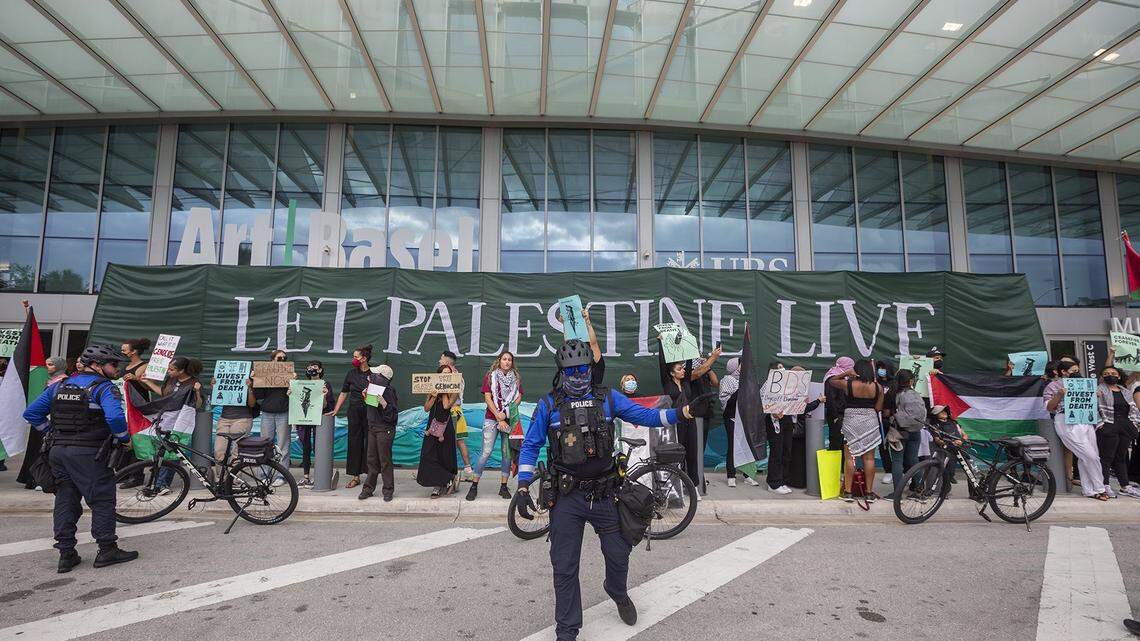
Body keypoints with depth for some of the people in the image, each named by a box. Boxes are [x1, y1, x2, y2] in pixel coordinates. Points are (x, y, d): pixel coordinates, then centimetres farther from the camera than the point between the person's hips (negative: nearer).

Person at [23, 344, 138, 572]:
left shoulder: (58, 386, 14)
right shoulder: (104, 387, -10)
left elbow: (31, 413, 15)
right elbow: (115, 416, -26)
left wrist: (52, 432, 21)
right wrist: (124, 438, -11)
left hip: (58, 451, 7)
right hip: (89, 453, -7)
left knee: (65, 501, 14)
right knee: (102, 501, 1)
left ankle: (66, 555, 18)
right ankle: (107, 550, 5)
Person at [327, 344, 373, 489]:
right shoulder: (351, 373, 9)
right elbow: (344, 393, 13)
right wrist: (336, 410, 8)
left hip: (369, 412, -3)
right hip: (354, 411, 4)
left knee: (369, 442, 0)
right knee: (354, 442, 5)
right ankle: (355, 476, 12)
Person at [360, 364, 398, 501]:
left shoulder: (388, 391, -17)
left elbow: (393, 415, -19)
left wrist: (384, 404, -33)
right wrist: (364, 397, 3)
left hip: (385, 429, -7)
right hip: (372, 427, 7)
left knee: (385, 461, 1)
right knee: (372, 459, 13)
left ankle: (388, 490, 12)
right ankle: (368, 488, 22)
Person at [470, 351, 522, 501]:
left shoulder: (516, 379, 12)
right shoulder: (490, 376, 4)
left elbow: (518, 397, 5)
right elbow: (487, 398, -3)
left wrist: (506, 413, -10)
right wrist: (499, 417, -10)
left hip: (510, 419, 3)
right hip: (492, 419, -3)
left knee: (507, 453, 3)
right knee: (486, 452, -8)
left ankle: (503, 487, 11)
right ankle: (474, 486, -1)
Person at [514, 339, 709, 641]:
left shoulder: (608, 398, 0)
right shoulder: (549, 404, -4)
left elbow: (648, 416, -2)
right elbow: (530, 446, 1)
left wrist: (685, 411, -16)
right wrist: (523, 487, -7)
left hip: (604, 494, 2)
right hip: (567, 497, -1)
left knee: (618, 554, 15)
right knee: (565, 568, 6)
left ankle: (618, 593, 49)